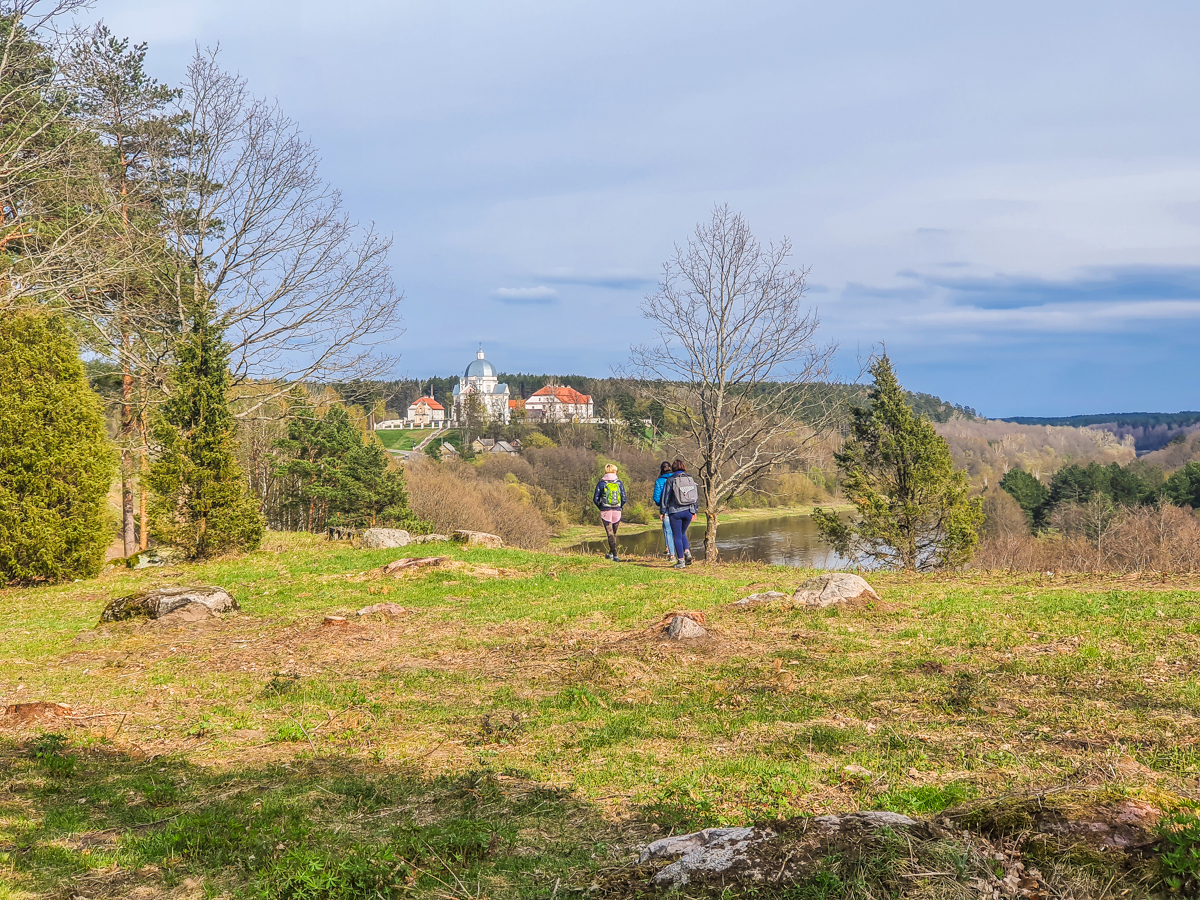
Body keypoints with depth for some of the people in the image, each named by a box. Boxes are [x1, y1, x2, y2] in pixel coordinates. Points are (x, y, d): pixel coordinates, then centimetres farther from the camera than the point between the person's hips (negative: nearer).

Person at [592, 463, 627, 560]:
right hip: (617, 512, 2)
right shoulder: (619, 483, 2)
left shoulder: (601, 483, -1)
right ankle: (611, 553, 27)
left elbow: (595, 499, -2)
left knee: (610, 534, -1)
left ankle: (615, 555, -11)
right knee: (614, 533, 18)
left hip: (605, 512, -2)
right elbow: (624, 499, 1)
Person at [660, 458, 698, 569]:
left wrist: (662, 511, 6)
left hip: (675, 511, -4)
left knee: (677, 536, 3)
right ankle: (687, 551, -2)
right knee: (682, 533, 21)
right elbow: (696, 496, 11)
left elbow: (665, 497, -3)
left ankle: (680, 560, 1)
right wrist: (694, 511, 20)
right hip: (689, 511, 4)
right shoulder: (691, 479, 6)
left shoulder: (671, 480, -5)